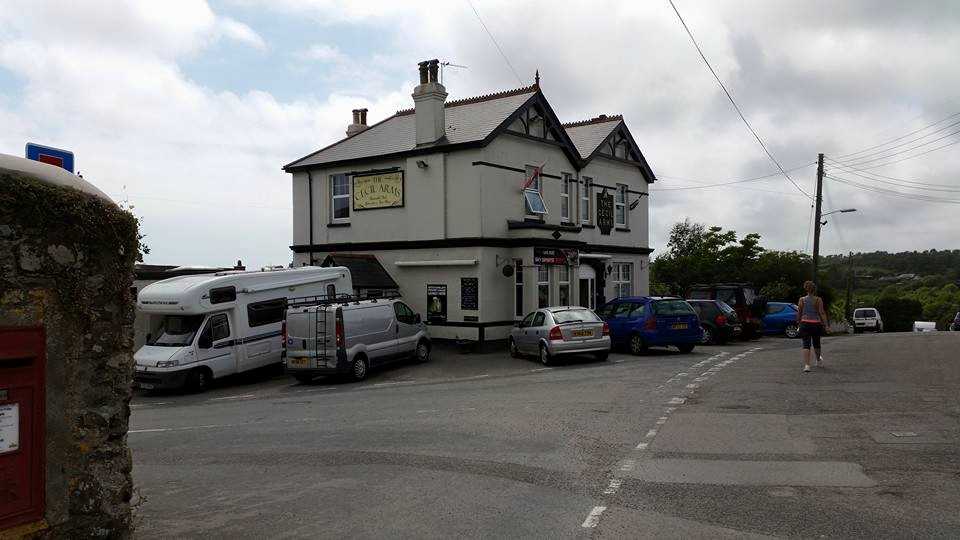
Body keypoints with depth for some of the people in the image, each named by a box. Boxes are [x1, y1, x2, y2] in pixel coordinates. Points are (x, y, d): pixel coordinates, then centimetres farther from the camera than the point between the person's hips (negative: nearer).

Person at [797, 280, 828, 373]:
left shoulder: (802, 300, 2)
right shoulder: (818, 300, -3)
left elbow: (799, 313, 6)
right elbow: (822, 313, -7)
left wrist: (798, 323, 18)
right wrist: (825, 324, -5)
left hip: (805, 323, 0)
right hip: (816, 324, 0)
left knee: (806, 345, -4)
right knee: (816, 343, 19)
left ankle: (806, 365, -18)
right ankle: (818, 361, 43)